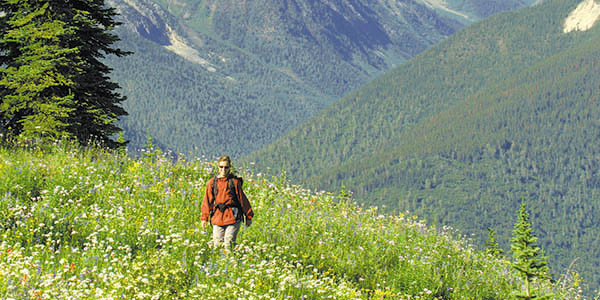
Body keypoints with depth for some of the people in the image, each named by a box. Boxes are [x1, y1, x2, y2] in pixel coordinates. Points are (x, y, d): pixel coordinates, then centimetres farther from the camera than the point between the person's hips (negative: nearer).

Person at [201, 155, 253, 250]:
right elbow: (207, 201, 11)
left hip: (232, 217, -3)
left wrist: (248, 216, 9)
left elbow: (242, 199, 6)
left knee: (229, 243, -10)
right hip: (218, 217, 3)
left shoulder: (234, 181, 1)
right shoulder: (212, 182, 9)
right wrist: (204, 217, 6)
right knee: (217, 243, 2)